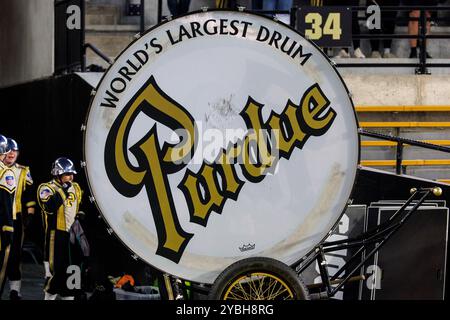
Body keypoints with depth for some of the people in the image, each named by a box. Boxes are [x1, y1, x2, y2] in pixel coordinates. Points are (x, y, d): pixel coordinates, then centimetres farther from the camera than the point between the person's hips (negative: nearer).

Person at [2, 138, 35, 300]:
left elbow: (29, 195, 8)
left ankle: (15, 288, 3)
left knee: (14, 253, 0)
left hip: (15, 219, 0)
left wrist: (30, 214, 2)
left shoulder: (23, 172, 8)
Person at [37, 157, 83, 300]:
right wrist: (62, 191, -26)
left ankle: (68, 295, 21)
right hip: (57, 234, -7)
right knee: (55, 267, -7)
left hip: (73, 234, 7)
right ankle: (50, 295, 4)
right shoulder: (47, 188, -9)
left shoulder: (75, 188, 13)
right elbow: (50, 208, -26)